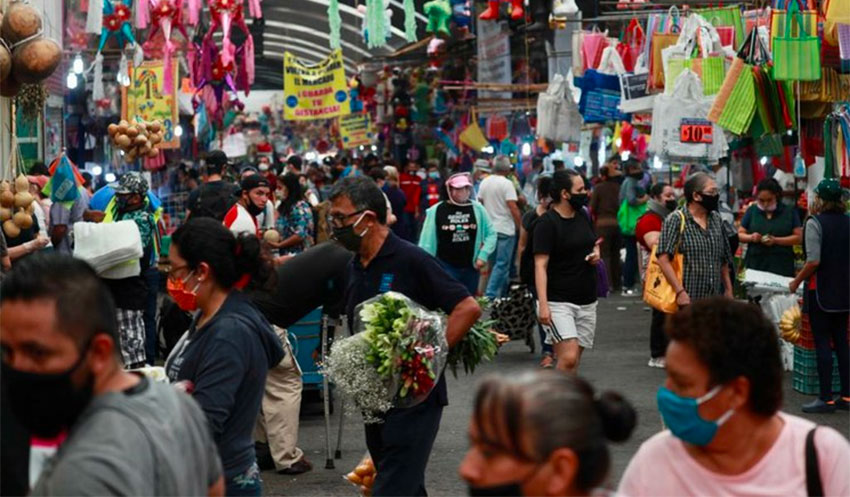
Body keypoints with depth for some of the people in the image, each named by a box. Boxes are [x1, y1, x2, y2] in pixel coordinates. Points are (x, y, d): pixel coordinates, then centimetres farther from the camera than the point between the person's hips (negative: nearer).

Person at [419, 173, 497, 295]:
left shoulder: (477, 209, 1)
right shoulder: (436, 211, -5)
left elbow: (491, 234, 8)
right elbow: (427, 241, -2)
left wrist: (483, 255, -3)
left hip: (471, 267, 3)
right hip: (445, 267, -3)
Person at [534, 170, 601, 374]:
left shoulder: (583, 216, 11)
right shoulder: (547, 223, -11)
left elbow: (593, 243, 29)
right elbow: (540, 265, -15)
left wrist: (596, 253, 3)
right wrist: (543, 304, -24)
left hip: (586, 301, 7)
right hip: (558, 302, -7)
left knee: (573, 361, 7)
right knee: (568, 357, -18)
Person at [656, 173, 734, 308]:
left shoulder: (716, 219, 14)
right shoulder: (676, 220, -6)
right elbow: (663, 259, -15)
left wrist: (728, 289, 16)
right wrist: (680, 291, -21)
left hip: (715, 300, 6)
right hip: (687, 300, -6)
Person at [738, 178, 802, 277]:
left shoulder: (789, 212, 7)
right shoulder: (752, 211, 13)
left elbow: (799, 237, 2)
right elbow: (740, 234, 13)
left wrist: (776, 240, -12)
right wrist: (751, 237, -10)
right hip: (755, 265, 2)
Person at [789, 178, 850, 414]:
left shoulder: (815, 223, -13)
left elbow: (813, 261, -19)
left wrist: (796, 282, -6)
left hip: (820, 290, -6)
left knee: (822, 343, -2)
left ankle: (826, 398, 0)